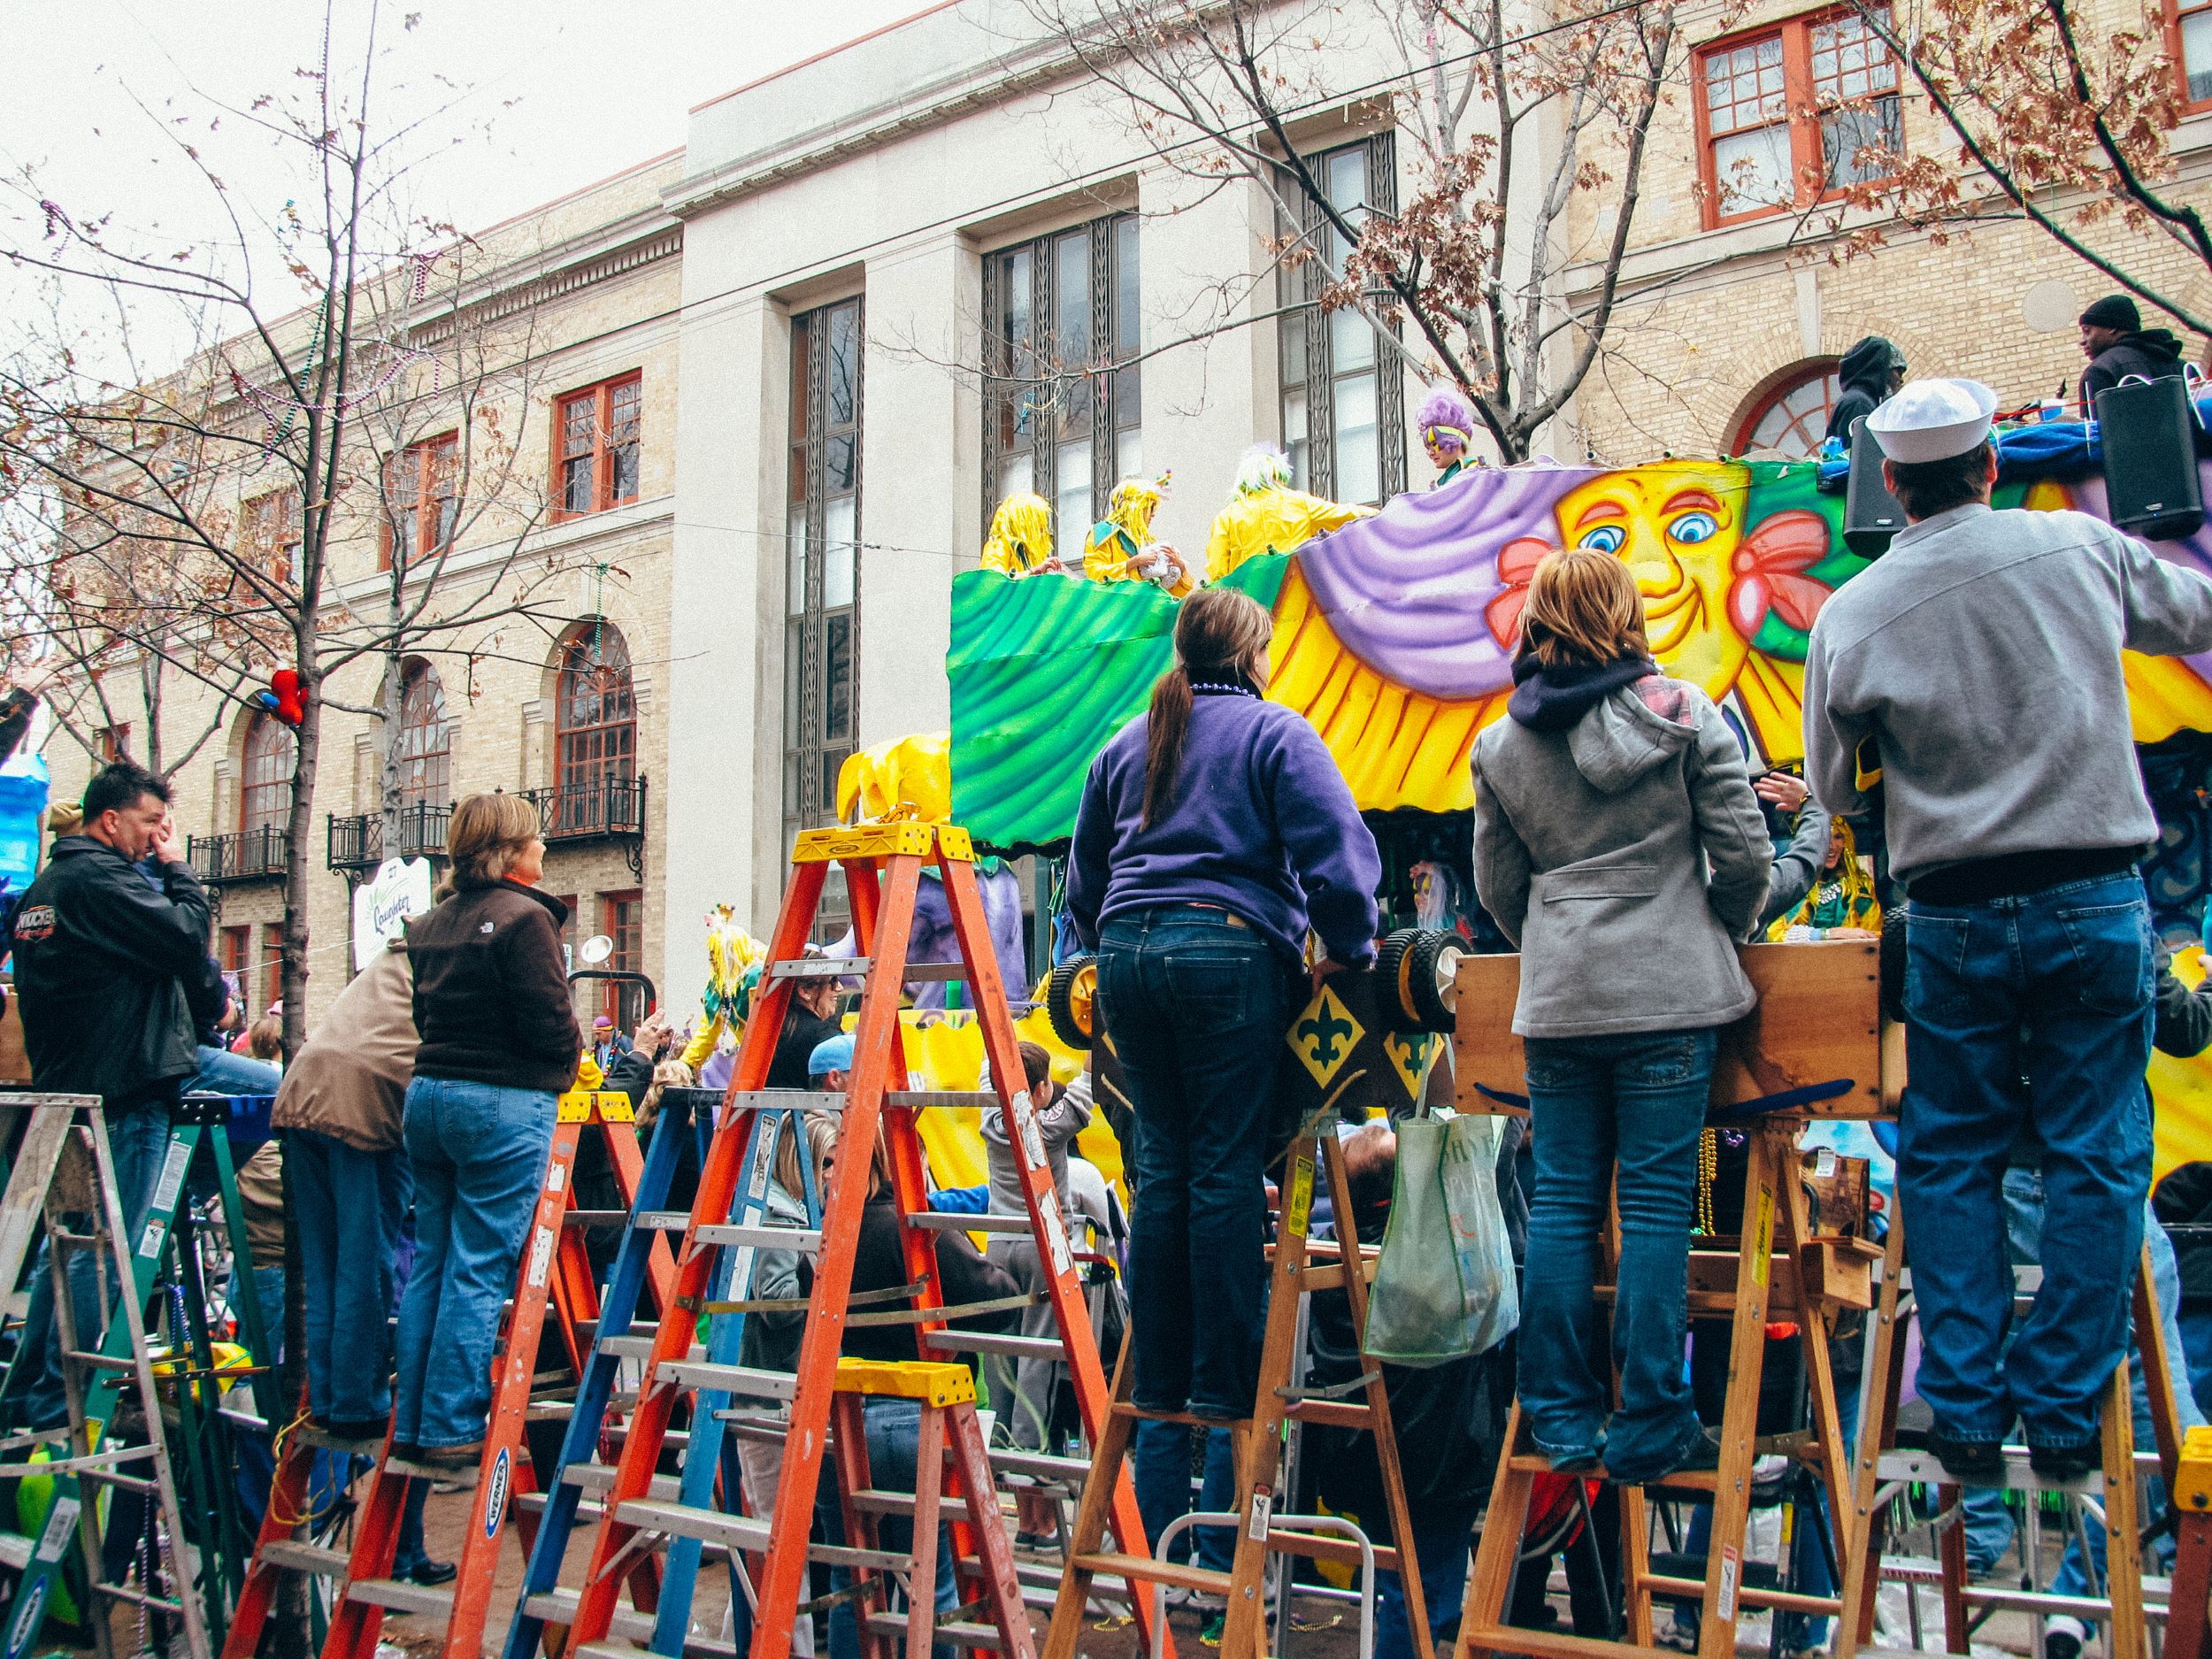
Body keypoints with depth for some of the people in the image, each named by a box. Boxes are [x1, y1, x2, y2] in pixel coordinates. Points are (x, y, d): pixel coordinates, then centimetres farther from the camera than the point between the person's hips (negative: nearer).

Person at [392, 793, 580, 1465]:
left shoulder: (429, 924, 13)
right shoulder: (525, 918, -12)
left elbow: (426, 1013, 15)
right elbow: (551, 1024, -14)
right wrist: (571, 1055, 6)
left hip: (428, 1093, 8)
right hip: (503, 1105, -8)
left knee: (429, 1263, 11)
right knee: (478, 1271, -3)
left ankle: (412, 1421, 16)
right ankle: (453, 1429, 1)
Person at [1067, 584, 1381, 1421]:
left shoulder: (1127, 744, 20)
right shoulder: (1276, 732, 3)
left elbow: (1083, 881, 24)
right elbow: (1337, 850, -8)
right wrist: (1350, 948, 1)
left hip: (1126, 952, 5)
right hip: (1230, 948, -5)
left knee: (1161, 1164, 10)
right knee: (1226, 1168, -2)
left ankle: (1159, 1375, 13)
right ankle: (1224, 1381, 2)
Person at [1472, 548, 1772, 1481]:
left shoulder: (1501, 745, 7)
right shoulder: (1685, 713, -1)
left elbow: (1497, 886, 12)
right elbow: (1744, 855, -1)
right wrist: (1722, 933, 17)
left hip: (1556, 1000, 3)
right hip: (1669, 992, -3)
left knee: (1562, 1202, 8)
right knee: (1656, 1203, 1)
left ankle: (1561, 1417, 12)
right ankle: (1649, 1425, 5)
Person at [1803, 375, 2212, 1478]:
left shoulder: (1851, 615, -5)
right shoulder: (2084, 549, -2)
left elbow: (1835, 789, 5)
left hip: (1952, 916, 0)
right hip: (2096, 902, 1)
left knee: (1950, 1160, 11)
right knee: (2094, 1158, 9)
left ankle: (1966, 1414, 13)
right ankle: (2064, 1411, 14)